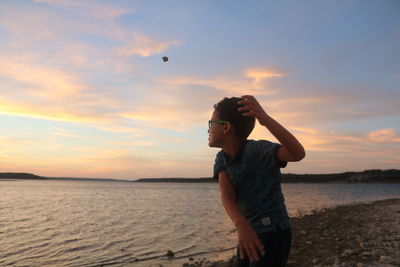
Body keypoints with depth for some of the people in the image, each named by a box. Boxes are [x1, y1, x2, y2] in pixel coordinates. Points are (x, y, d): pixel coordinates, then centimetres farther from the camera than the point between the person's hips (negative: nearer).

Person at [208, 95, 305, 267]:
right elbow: (226, 195, -19)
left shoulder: (259, 150, -19)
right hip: (250, 234, 8)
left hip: (273, 235, -7)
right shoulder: (222, 158, 1)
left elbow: (298, 153, -38)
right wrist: (241, 226, -39)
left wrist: (265, 118, -53)